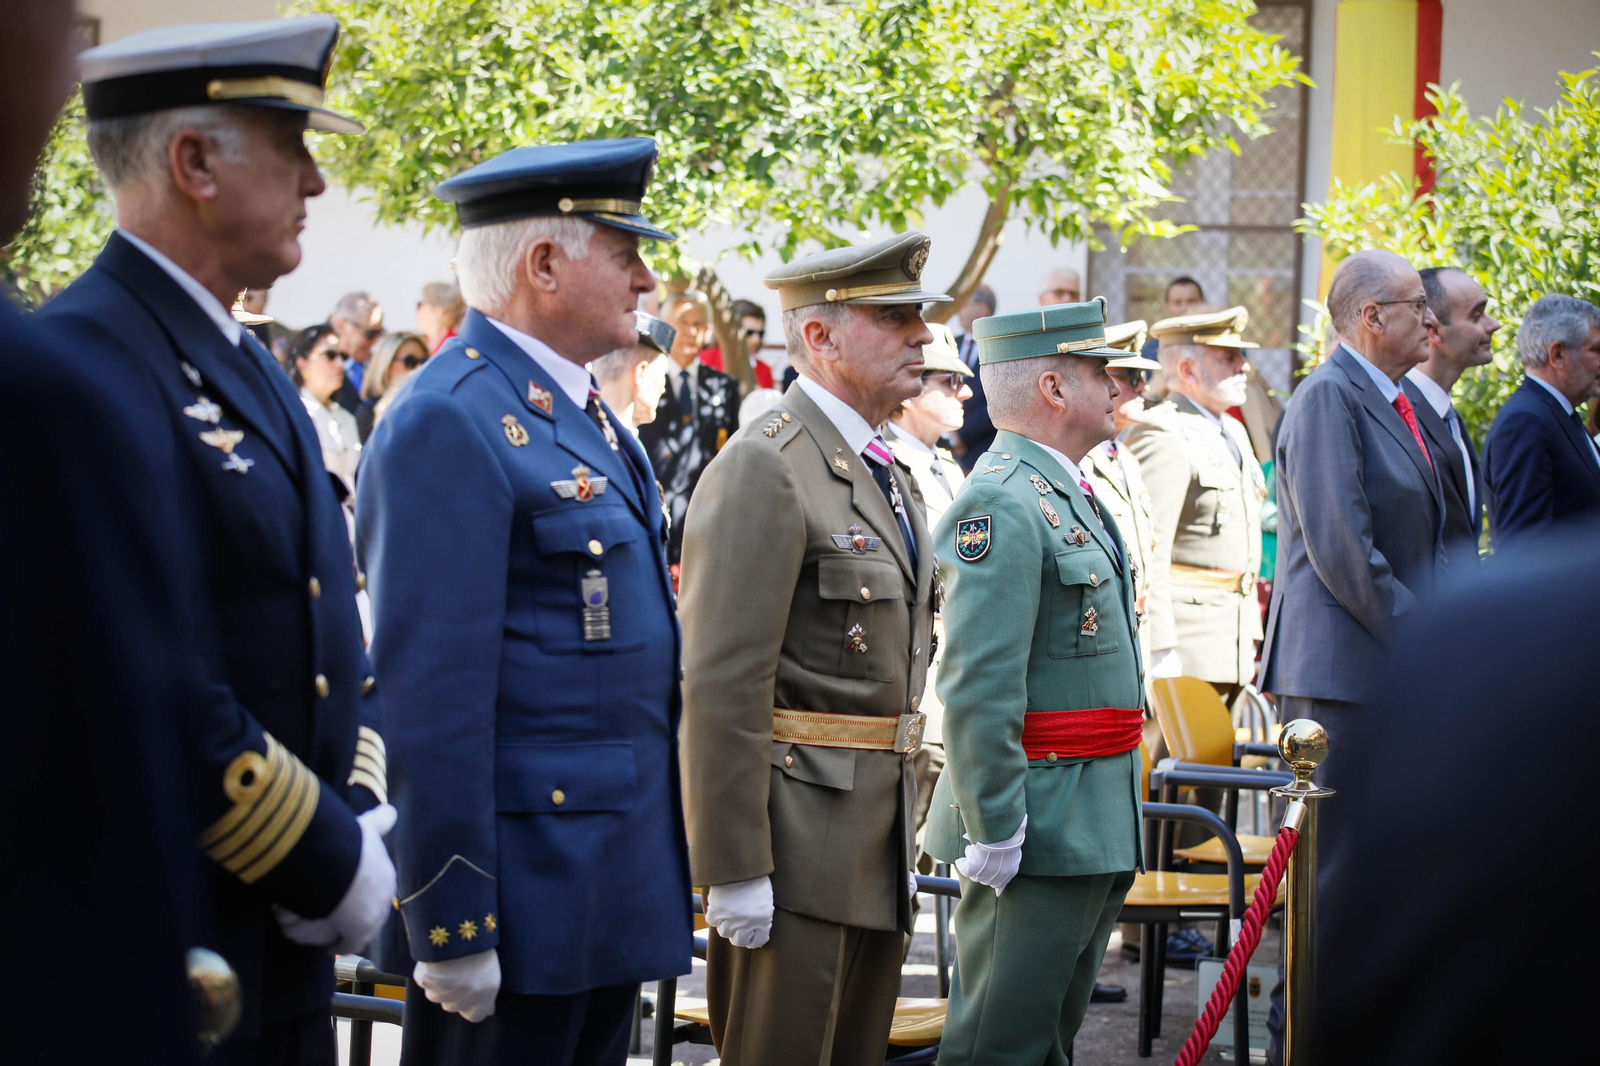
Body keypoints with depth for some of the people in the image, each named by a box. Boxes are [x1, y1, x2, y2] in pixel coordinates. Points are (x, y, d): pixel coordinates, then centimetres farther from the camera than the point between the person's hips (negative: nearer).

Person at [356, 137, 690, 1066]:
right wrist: (452, 930, -21)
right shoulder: (450, 425, -16)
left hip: (613, 883, 9)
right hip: (522, 898, -9)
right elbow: (432, 695, -20)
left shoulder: (582, 408, 15)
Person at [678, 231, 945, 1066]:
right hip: (799, 840, -9)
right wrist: (734, 870, -21)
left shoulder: (887, 471, 16)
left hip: (877, 841, 9)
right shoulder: (763, 469, -14)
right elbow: (721, 684, -20)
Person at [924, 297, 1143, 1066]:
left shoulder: (1070, 497, 17)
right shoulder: (1002, 504, -17)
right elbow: (978, 687, -23)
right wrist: (994, 830, -24)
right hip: (1037, 831, -10)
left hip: (1094, 835, 10)